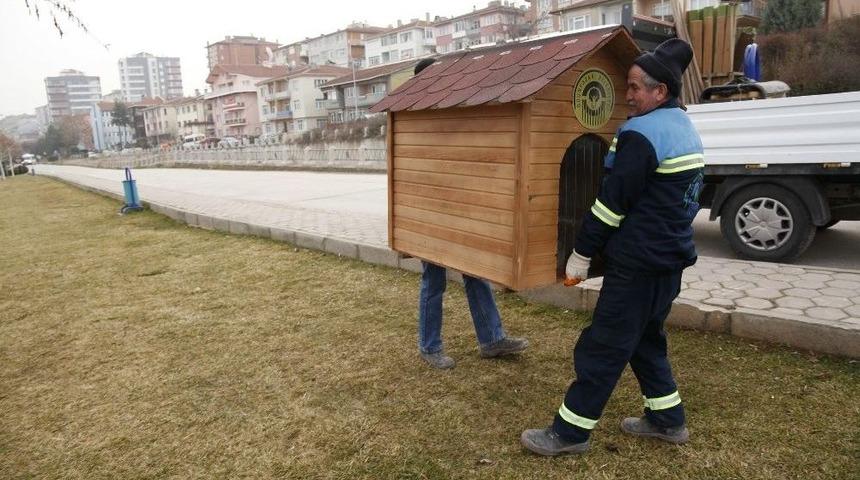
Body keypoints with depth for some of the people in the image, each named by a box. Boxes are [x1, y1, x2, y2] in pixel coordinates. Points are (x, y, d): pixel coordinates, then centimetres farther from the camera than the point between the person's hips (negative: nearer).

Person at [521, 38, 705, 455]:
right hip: (671, 255, 10)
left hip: (639, 262, -10)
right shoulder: (685, 129, 14)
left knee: (603, 346, -3)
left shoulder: (641, 133, -18)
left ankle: (569, 433, 7)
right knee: (645, 338, 21)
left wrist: (582, 253, -11)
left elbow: (612, 200, -19)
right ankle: (669, 420, 31)